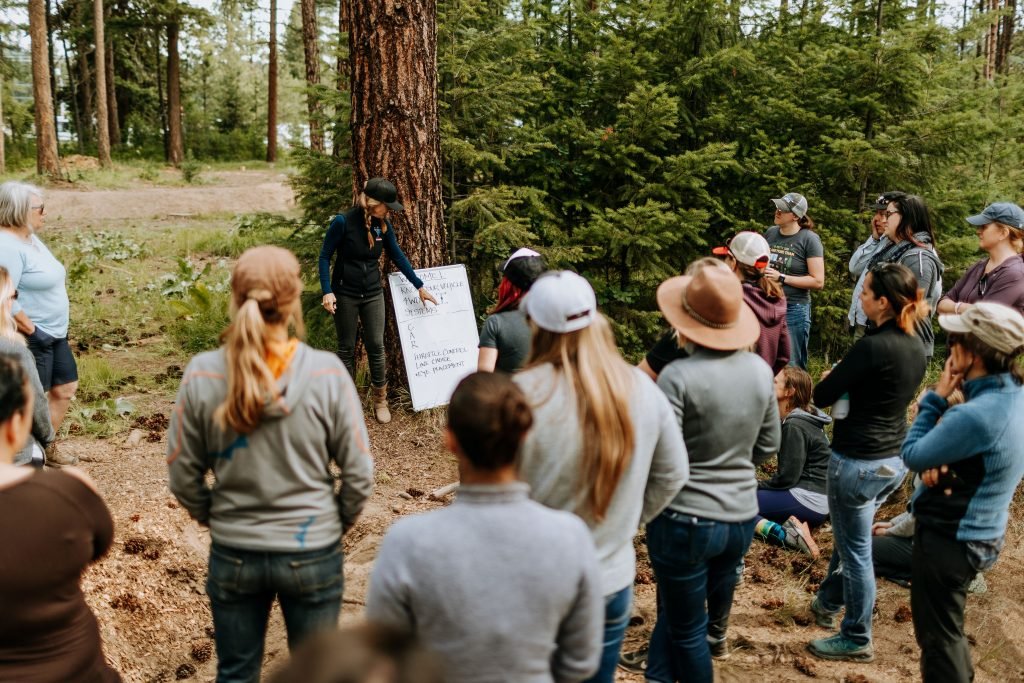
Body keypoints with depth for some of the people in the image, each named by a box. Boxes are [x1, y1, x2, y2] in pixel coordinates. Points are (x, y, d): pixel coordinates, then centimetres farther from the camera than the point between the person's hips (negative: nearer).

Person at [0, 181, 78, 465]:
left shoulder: (31, 238, 9)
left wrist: (58, 317, 13)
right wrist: (30, 330, -21)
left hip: (54, 334, 10)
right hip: (31, 339, -10)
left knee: (65, 388, 19)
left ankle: (45, 449, 34)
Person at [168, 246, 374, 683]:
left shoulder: (202, 375, -14)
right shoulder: (326, 373, -18)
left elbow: (183, 475, -5)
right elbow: (358, 473, -11)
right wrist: (338, 524, 7)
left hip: (232, 554, 1)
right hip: (313, 553, -1)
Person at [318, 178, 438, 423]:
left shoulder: (384, 225, -4)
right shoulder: (343, 222, -17)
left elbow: (398, 256, 6)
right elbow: (325, 257, -10)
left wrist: (419, 286, 7)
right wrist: (327, 291, -18)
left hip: (373, 294, 3)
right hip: (345, 294, -3)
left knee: (376, 346, 3)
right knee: (346, 348, 7)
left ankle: (380, 401, 16)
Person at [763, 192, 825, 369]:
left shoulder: (809, 239, -8)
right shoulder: (770, 233, 7)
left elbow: (818, 281, -13)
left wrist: (781, 278, -14)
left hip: (794, 309, -5)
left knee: (791, 368, 2)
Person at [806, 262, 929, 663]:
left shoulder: (873, 346, -23)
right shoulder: (914, 347, 2)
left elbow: (822, 396, -16)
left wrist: (832, 379, 4)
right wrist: (848, 381, 7)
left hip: (858, 462, -8)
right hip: (895, 459, 9)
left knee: (855, 551, 7)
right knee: (849, 537, 26)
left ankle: (856, 640, 20)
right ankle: (828, 603, 45)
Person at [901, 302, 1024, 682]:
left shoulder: (975, 416, -32)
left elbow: (912, 455, -18)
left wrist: (937, 397, -13)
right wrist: (940, 461, -9)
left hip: (949, 538, -9)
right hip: (982, 532, 9)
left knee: (937, 635, 8)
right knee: (947, 628, 27)